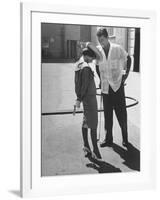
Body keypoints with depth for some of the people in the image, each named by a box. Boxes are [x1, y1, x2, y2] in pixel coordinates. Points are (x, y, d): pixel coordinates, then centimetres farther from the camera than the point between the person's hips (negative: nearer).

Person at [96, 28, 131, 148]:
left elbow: (128, 59, 8)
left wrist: (126, 74, 4)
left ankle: (125, 138, 15)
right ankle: (108, 139, 15)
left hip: (118, 85, -3)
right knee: (107, 114, 6)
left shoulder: (118, 49, -9)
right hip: (105, 87, 3)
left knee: (121, 112, 1)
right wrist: (101, 78, 12)